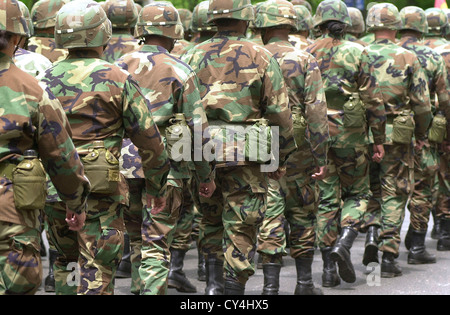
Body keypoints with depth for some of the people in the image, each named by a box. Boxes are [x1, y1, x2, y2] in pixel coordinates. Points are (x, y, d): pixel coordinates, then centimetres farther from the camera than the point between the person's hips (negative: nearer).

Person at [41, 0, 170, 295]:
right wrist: (157, 188, 10)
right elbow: (149, 140, -3)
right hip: (100, 189, -4)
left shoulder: (46, 79, 5)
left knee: (67, 259, 21)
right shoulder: (118, 80, -6)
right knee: (97, 270, 0)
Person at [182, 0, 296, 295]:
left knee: (211, 220, 21)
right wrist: (282, 157, 6)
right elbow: (279, 113, -3)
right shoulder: (261, 57, -3)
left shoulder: (194, 56, 4)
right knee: (241, 227, 5)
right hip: (246, 156, -3)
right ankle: (234, 289, 5)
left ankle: (213, 280, 11)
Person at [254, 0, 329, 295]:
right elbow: (316, 111, -11)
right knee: (303, 215, 13)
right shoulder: (305, 61, -5)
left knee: (269, 218, 2)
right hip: (297, 149, -1)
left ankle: (271, 285, -2)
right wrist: (321, 157, -8)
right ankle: (304, 283, 19)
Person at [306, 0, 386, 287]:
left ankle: (329, 268, 6)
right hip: (350, 135, -2)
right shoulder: (357, 54, -4)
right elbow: (373, 101, -5)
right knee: (357, 193, 13)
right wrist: (379, 140, 2)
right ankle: (344, 242, -13)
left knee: (326, 199, 8)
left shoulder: (306, 55, 2)